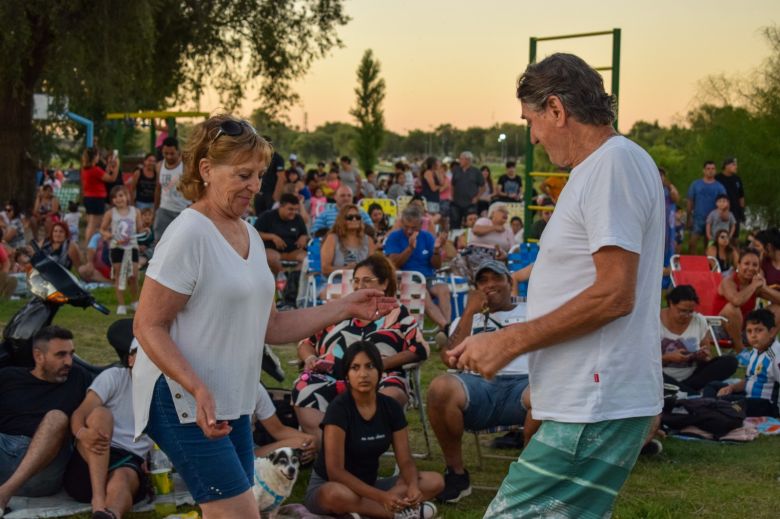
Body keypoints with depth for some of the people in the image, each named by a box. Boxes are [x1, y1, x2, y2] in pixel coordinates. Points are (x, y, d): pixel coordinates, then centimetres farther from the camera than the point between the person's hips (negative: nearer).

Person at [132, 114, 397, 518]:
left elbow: (270, 327, 15)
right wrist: (198, 390, -28)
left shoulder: (249, 235, 11)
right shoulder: (189, 234, -15)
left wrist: (345, 308, 10)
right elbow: (148, 326, -17)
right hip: (185, 401, -9)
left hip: (232, 405, 9)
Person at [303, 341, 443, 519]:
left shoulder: (391, 407, -4)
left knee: (435, 481, -10)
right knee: (337, 494, -43)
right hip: (326, 487, -6)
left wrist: (413, 487, -26)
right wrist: (381, 496, -34)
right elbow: (335, 470, -26)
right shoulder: (339, 408, -21)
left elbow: (405, 461, -3)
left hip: (369, 485, 6)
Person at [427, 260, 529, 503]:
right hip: (479, 383, 1)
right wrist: (470, 311, 6)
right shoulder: (467, 319, 28)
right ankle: (456, 472, -13)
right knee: (440, 388, -35)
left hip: (523, 382, -1)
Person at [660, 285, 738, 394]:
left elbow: (706, 357, 11)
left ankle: (683, 389, -22)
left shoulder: (700, 321, 5)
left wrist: (703, 357, -12)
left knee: (730, 362, -14)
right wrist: (669, 357, -22)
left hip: (692, 376, 4)